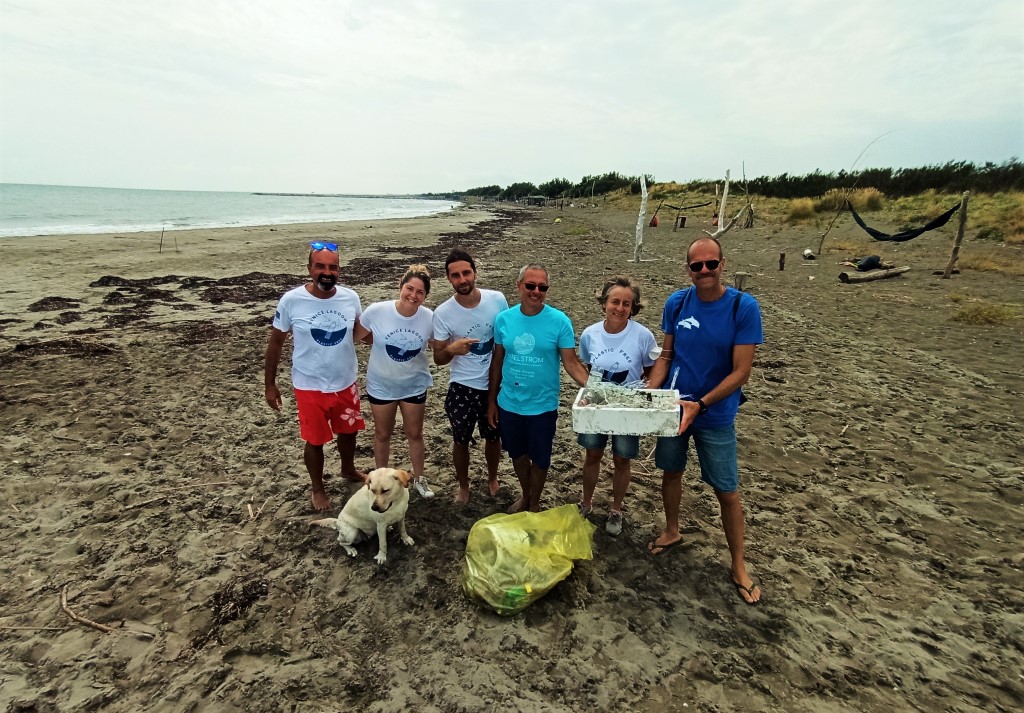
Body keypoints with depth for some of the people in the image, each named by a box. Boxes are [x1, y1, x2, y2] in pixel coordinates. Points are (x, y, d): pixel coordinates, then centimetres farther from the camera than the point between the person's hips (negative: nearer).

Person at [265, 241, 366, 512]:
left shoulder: (351, 298, -8)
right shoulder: (291, 300, -15)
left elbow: (360, 331, 9)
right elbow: (276, 342, -5)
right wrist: (269, 384, -2)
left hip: (346, 384, 3)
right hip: (310, 387, -3)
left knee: (348, 431, 22)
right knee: (315, 440, 12)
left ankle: (348, 469, 52)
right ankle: (318, 489, 37)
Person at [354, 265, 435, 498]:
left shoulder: (429, 318, -17)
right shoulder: (377, 311, -21)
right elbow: (357, 336, -5)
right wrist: (382, 343, -9)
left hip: (414, 385, 1)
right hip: (381, 386, 0)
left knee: (415, 434, 18)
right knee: (382, 434, 19)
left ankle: (419, 478, 41)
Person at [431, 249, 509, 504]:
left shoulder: (497, 300, -13)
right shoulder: (442, 313, -16)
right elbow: (438, 358, -8)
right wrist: (451, 349, -31)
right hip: (462, 387, -1)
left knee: (493, 437, 19)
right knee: (461, 441, 14)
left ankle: (492, 478, 46)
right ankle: (463, 486, 39)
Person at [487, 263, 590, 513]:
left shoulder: (559, 321, -13)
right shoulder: (503, 319, -5)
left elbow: (571, 362, -12)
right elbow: (497, 362, 3)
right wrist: (491, 401, 7)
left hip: (542, 406, -2)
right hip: (509, 404, 3)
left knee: (539, 458, 15)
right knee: (518, 454, 21)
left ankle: (534, 503, 41)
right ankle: (525, 495, 48)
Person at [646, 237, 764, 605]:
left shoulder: (744, 307, -17)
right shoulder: (676, 303, -6)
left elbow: (741, 371, -17)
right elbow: (666, 355, 2)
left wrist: (700, 405, -25)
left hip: (715, 415, -3)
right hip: (673, 407, 3)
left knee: (727, 492, 8)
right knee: (671, 471, 20)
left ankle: (738, 565, 27)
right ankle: (671, 530, 45)